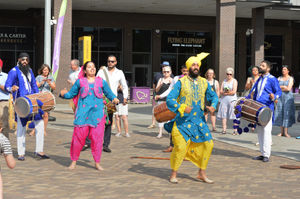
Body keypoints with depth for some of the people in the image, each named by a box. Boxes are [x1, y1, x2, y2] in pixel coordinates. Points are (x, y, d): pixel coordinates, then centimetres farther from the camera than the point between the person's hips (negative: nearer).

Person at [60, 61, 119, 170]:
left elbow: (109, 93, 15)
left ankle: (97, 163, 8)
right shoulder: (80, 82, 9)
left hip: (97, 113, 1)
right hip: (82, 113, 0)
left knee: (97, 138, -2)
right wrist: (63, 94, -5)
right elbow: (71, 94, 14)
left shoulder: (101, 82, 11)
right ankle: (74, 161, 12)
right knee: (78, 137, -2)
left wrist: (114, 99, -5)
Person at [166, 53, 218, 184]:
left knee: (208, 144, -1)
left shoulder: (204, 82, 7)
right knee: (180, 147, -10)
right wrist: (182, 108, -25)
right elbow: (170, 100, -10)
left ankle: (202, 173, 14)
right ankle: (173, 174, 10)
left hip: (199, 120, 4)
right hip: (183, 121, -4)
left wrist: (213, 106, -1)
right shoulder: (181, 82, -5)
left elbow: (213, 96, 20)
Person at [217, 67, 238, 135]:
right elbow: (221, 92, 7)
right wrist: (227, 92, -10)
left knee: (234, 115, -7)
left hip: (232, 100, -4)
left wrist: (225, 93, -5)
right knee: (223, 115, 0)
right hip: (224, 100, 4)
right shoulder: (224, 81, 16)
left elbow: (234, 92, -8)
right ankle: (224, 129, 3)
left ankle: (235, 130, -6)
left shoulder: (234, 81, 4)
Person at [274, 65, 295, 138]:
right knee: (280, 113, -1)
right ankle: (281, 132, 3)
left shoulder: (290, 78, 2)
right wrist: (284, 87, -7)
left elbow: (288, 89, -9)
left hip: (288, 97, -4)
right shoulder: (279, 78, 14)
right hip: (280, 97, 4)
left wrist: (280, 87, -4)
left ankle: (286, 132, -9)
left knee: (287, 112, -8)